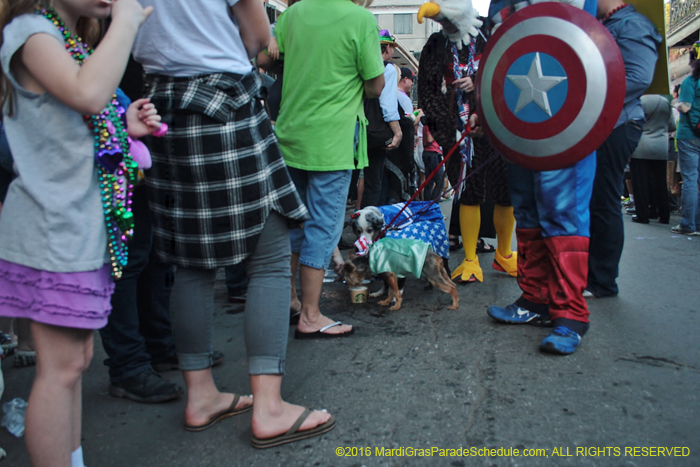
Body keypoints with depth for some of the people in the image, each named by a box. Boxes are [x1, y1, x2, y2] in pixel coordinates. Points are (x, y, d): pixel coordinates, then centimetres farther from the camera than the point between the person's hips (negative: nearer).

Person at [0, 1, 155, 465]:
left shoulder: (76, 40, 19)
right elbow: (88, 94, -30)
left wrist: (125, 127, 5)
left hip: (81, 225, 9)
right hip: (52, 228, -9)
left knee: (76, 359, 15)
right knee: (61, 367, -4)